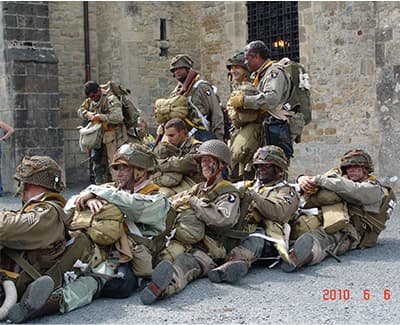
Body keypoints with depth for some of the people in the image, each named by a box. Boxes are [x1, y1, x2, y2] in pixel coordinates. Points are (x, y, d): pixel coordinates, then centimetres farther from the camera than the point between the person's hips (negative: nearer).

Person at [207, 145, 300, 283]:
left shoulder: (286, 191, 18)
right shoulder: (251, 185, 36)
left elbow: (278, 212, -5)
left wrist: (252, 195, -8)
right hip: (240, 230, 5)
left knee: (255, 239, -40)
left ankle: (237, 260, -67)